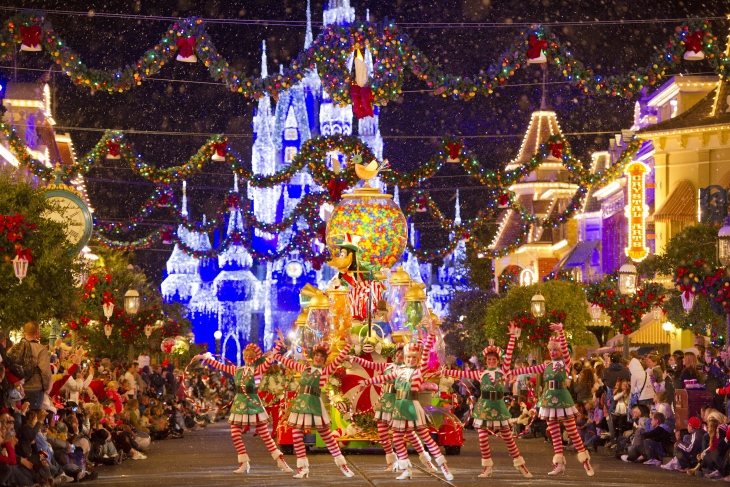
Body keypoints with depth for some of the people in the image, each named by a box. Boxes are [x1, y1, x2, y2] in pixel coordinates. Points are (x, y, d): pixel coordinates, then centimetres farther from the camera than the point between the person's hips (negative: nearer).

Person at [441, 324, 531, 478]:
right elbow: (463, 374, 6)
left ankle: (520, 465, 10)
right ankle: (487, 467, 10)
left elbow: (509, 355, -6)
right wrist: (444, 372, 3)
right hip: (484, 405, 2)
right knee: (483, 437, -1)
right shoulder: (481, 373, 7)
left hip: (498, 405, -2)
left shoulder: (503, 371, 2)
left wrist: (513, 335, -11)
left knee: (508, 437, 2)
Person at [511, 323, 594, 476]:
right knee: (554, 433, 4)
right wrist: (511, 371, 8)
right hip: (549, 399, 5)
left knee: (572, 431, -2)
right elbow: (530, 370, 12)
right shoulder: (547, 366, 12)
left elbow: (564, 348, -19)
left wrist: (561, 332, -33)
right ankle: (559, 463, 7)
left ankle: (585, 460, 6)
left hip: (562, 398, -5)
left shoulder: (565, 362, -2)